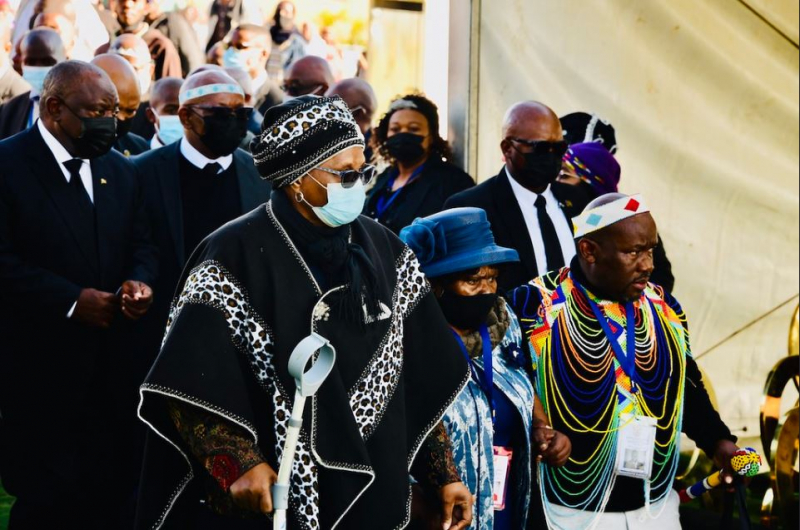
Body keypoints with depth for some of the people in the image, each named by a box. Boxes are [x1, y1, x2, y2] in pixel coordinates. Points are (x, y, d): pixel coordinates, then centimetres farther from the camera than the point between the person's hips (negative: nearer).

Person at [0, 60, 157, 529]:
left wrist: (139, 281, -8)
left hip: (111, 363, 6)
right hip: (40, 366, -6)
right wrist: (71, 300, -19)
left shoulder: (121, 171, 12)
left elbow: (141, 244, 16)